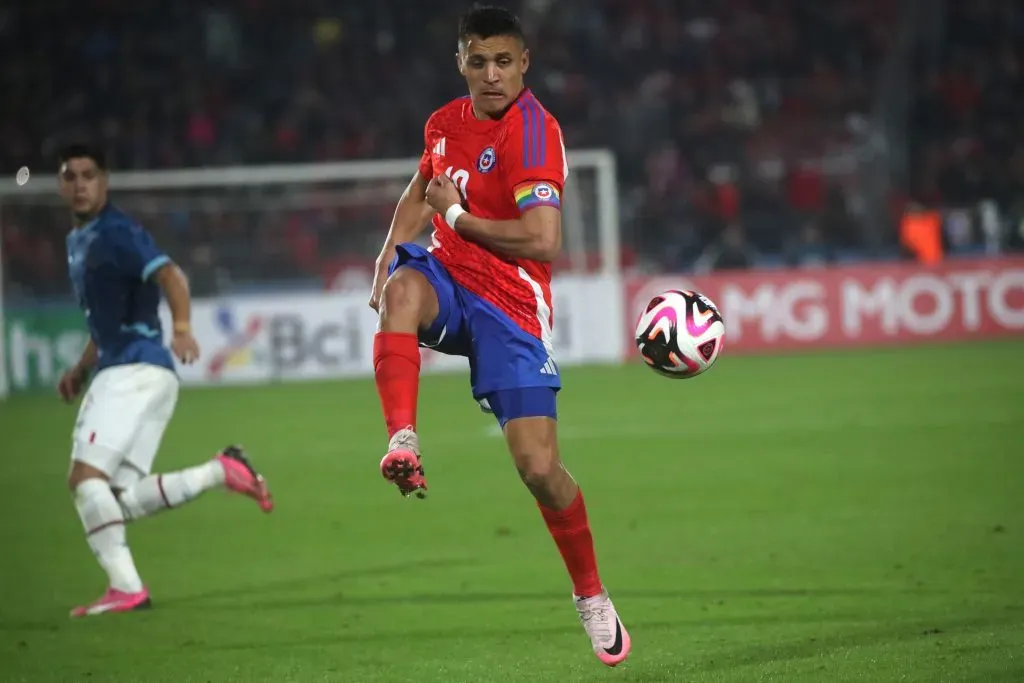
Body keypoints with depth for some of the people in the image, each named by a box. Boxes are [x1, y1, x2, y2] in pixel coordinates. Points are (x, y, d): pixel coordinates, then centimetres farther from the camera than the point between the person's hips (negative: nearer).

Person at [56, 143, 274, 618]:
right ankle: (221, 472, 8)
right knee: (122, 501, 2)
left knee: (86, 477, -16)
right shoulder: (78, 241, 20)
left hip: (137, 370, -9)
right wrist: (81, 370, 24)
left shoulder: (115, 234, -10)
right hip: (119, 371, 9)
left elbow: (169, 275, -27)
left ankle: (126, 588, -17)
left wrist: (182, 328, -44)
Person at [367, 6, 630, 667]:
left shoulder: (534, 131, -16)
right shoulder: (445, 122, 7)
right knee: (403, 289, -35)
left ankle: (593, 598, 15)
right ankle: (403, 444, -41)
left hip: (510, 304, -5)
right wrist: (390, 255, 12)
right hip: (448, 278, 5)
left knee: (540, 468, -8)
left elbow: (543, 242, -26)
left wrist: (457, 216, -15)